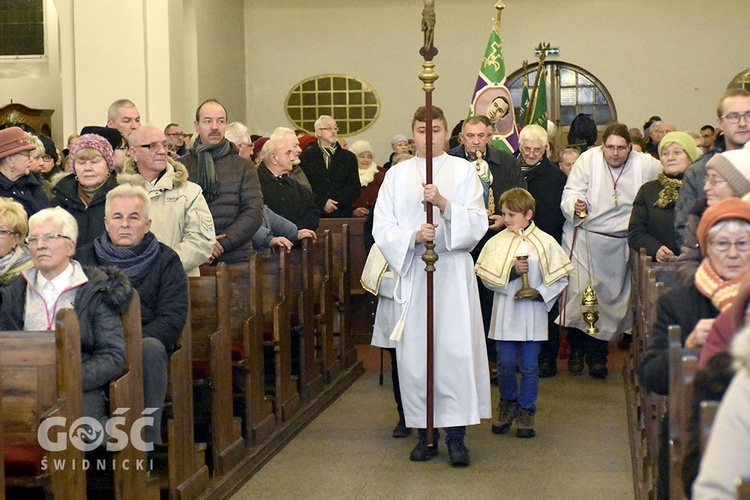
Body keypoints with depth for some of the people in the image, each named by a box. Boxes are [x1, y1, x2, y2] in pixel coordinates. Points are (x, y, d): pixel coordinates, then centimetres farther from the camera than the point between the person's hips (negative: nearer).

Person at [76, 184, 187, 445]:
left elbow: (173, 317, 0)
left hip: (146, 344, 0)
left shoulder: (166, 260, 11)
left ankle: (149, 441, -30)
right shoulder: (84, 258, 17)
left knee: (150, 348, -35)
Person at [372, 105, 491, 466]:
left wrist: (444, 203, -17)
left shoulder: (463, 170, 8)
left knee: (455, 348, -8)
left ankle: (455, 434, -3)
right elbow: (382, 227, 5)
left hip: (453, 272, -2)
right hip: (411, 271, 2)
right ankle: (424, 432, 10)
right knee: (414, 351, 0)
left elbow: (478, 223, -2)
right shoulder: (397, 175, 12)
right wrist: (413, 236, -14)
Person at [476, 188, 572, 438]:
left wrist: (541, 294, -13)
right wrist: (511, 271, -17)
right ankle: (508, 403, 30)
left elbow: (560, 278, 0)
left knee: (529, 366, 5)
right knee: (505, 365, 7)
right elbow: (487, 277, -4)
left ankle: (526, 410, 21)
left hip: (533, 316, -1)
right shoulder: (496, 242, -1)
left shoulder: (546, 243, -3)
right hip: (505, 314, 1)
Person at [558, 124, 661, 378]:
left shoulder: (645, 164, -2)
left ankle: (597, 353, 17)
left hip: (620, 244, 2)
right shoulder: (588, 159, -5)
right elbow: (570, 193, -8)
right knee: (579, 291, -7)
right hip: (584, 239, -2)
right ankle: (577, 349, 11)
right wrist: (575, 205, -31)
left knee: (611, 297, 4)